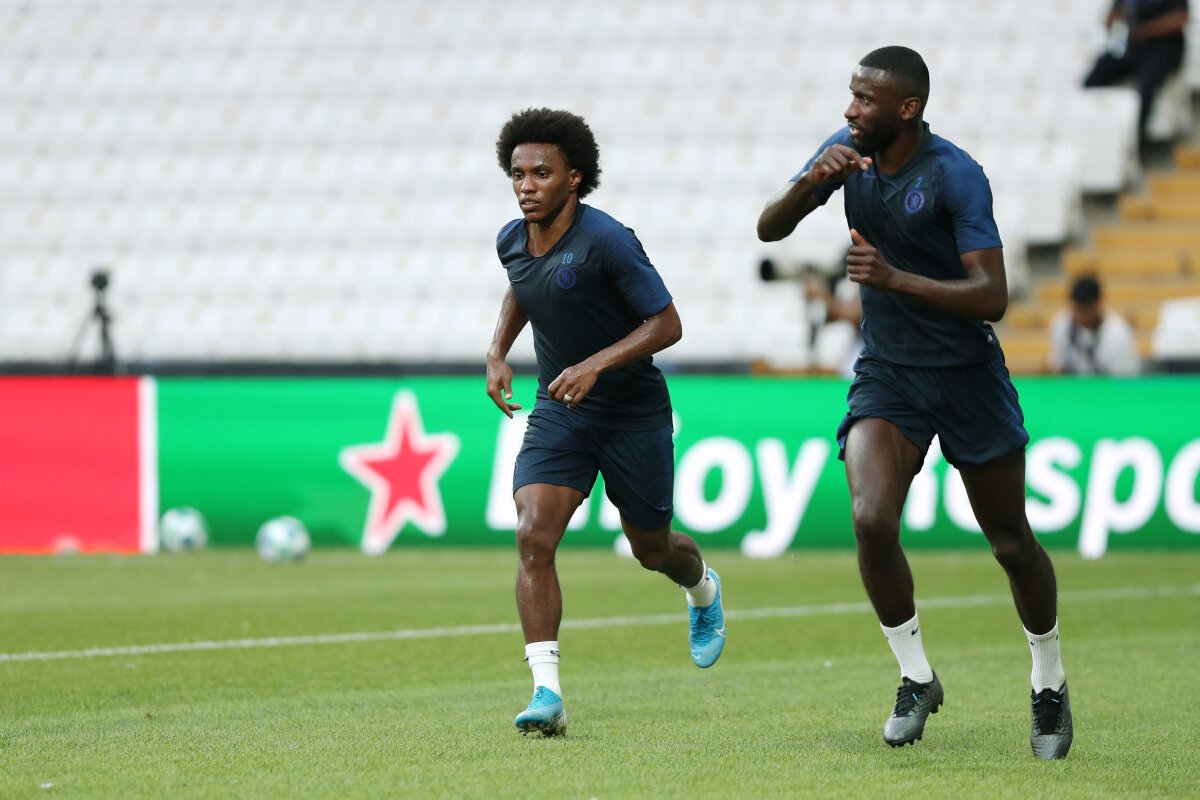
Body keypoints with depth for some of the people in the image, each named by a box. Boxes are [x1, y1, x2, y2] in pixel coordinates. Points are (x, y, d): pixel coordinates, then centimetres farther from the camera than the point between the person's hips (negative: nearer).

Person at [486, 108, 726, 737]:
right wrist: (497, 352, 8)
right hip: (558, 410, 4)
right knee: (533, 536, -18)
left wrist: (595, 365, -29)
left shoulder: (607, 241, -22)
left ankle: (702, 588, 52)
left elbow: (667, 324, -19)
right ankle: (546, 693, -21)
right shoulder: (512, 241, -2)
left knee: (651, 548, 13)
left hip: (633, 412, -4)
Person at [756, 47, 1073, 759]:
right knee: (872, 522, -19)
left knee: (1012, 543, 6)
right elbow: (770, 228, 0)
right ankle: (917, 679, -1)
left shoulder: (957, 176, -19)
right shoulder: (850, 153, -2)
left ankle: (1051, 686, 29)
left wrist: (895, 278, -34)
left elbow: (992, 297, -23)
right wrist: (813, 181, -20)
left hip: (967, 374, -3)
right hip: (886, 373, 3)